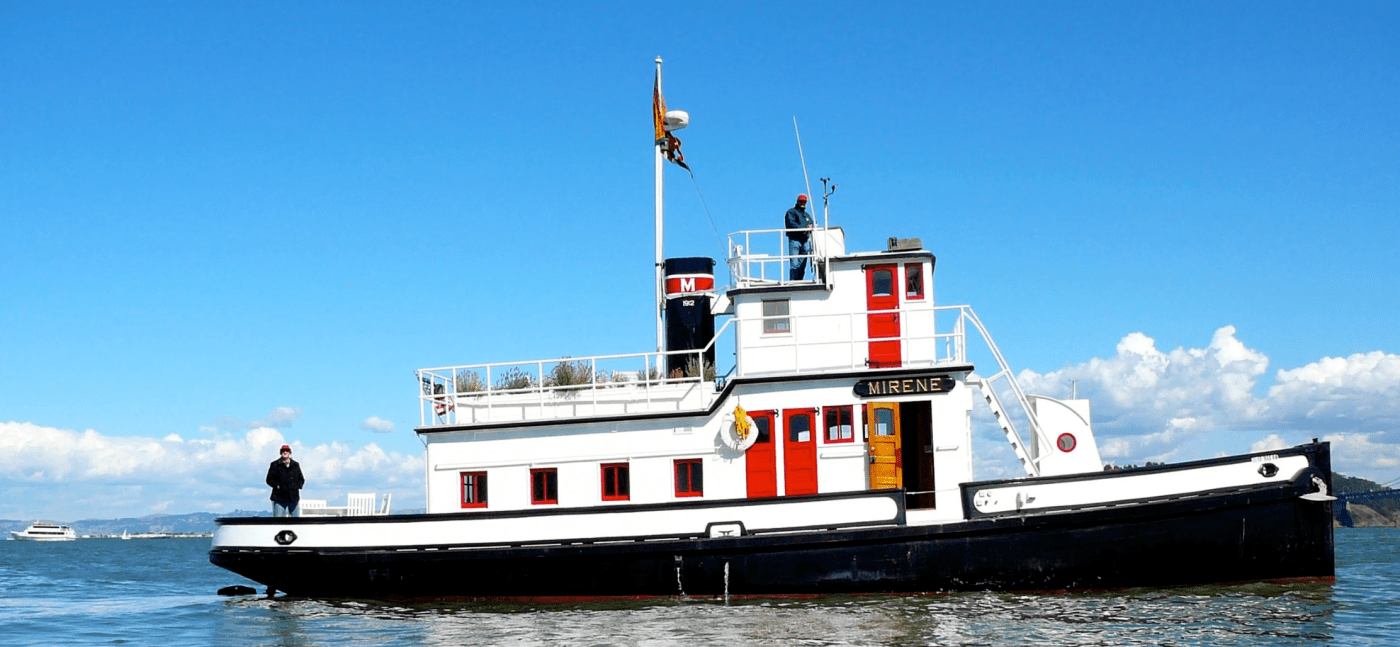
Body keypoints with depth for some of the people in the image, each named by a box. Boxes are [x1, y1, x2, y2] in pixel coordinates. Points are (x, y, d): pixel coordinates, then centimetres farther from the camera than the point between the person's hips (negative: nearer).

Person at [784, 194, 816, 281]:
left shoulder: (807, 215, 27)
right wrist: (804, 228, -16)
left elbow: (812, 225, 15)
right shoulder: (791, 212, 7)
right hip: (794, 240, -6)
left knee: (802, 266, 2)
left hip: (805, 242, 6)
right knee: (794, 265, -13)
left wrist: (811, 226, -10)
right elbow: (791, 224, -10)